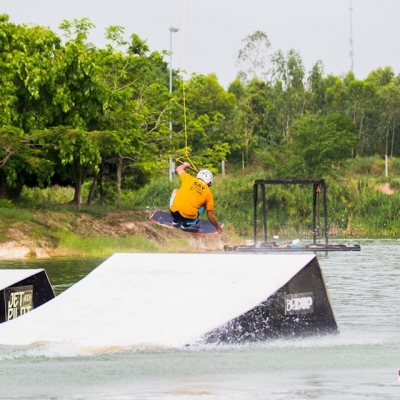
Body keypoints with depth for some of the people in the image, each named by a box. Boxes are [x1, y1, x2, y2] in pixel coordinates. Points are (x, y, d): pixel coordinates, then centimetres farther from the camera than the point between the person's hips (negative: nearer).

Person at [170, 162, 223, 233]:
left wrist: (184, 165, 49)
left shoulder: (189, 179, 5)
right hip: (189, 218, -1)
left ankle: (176, 220, 27)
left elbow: (178, 169, 26)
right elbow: (211, 216, 7)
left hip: (174, 213, 1)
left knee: (175, 191, 30)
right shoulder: (208, 192, 4)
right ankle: (186, 224, 15)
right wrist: (218, 228, 22)